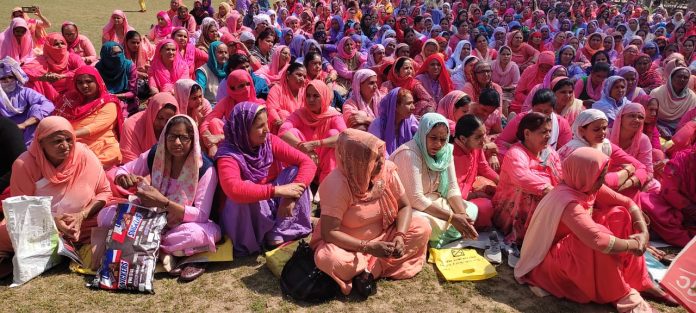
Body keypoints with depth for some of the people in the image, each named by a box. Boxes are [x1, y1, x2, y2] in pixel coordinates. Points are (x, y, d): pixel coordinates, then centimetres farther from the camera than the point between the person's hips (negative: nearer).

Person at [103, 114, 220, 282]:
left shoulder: (205, 168, -19)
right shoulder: (155, 155, -8)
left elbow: (202, 215, -22)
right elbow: (121, 171, 3)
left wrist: (164, 203, -34)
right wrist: (123, 178, -23)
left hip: (184, 224, -4)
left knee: (206, 233, -38)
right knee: (105, 215, -16)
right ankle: (170, 255, -18)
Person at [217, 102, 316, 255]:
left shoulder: (269, 141, -10)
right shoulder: (228, 154, -22)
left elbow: (307, 163, -16)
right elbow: (233, 189, -43)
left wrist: (291, 196, -30)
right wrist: (278, 190, -42)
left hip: (275, 204, 5)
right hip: (246, 218, -4)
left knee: (295, 171, -16)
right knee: (246, 189, -35)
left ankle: (278, 233, -16)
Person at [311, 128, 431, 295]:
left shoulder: (387, 169, -13)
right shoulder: (337, 184, -27)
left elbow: (404, 206, -5)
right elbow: (329, 232, -27)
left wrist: (399, 237, -23)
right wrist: (368, 247, -33)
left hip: (383, 237, 6)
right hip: (349, 244, -5)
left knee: (422, 228, -13)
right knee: (330, 259, -36)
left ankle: (368, 269, -13)